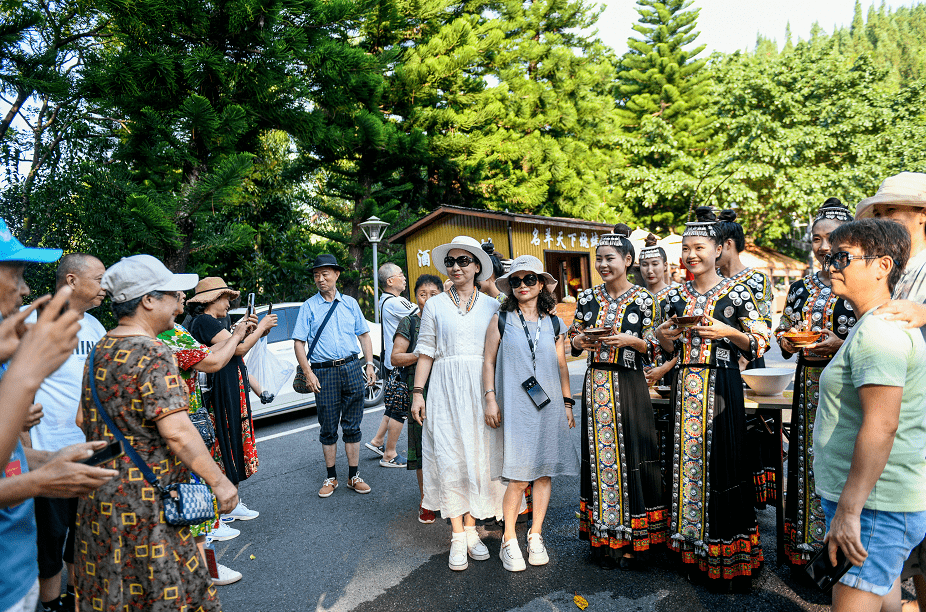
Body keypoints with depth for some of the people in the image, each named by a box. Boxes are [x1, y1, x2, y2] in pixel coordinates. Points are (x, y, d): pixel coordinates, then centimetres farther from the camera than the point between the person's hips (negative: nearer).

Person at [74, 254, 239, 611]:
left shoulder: (100, 351, 8)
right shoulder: (154, 356, -20)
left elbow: (84, 419, 18)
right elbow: (177, 432, -27)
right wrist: (219, 482, -20)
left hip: (100, 497, 9)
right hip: (146, 499, -9)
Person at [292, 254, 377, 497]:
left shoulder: (350, 303, 10)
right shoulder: (309, 306, 3)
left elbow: (364, 334, 15)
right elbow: (299, 343, 0)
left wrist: (369, 363, 4)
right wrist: (308, 374, -8)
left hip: (351, 368, 2)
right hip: (323, 372, -2)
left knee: (352, 425, 7)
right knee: (328, 428, 6)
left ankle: (354, 476, 17)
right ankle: (331, 478, 19)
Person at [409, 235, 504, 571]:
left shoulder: (491, 306, 9)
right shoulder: (435, 305, 8)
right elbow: (426, 351, 6)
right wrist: (418, 392, -1)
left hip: (482, 388, 1)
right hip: (446, 388, -1)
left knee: (479, 455, 3)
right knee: (449, 457, -3)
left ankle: (471, 528, 17)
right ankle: (458, 536, 6)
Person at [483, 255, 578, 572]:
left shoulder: (554, 324, 11)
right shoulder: (501, 320, 4)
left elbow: (562, 366, 15)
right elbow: (488, 361, 4)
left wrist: (567, 403, 13)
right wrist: (490, 399, -3)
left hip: (549, 405, 3)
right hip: (514, 406, -3)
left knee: (544, 472, 5)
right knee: (518, 477, -6)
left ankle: (535, 536, 20)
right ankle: (509, 540, 10)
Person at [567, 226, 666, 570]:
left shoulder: (644, 301, -2)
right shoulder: (587, 298, 7)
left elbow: (654, 347, 0)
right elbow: (573, 336, 14)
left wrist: (629, 340, -17)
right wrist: (580, 341, -7)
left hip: (629, 386, -3)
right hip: (596, 384, 3)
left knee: (630, 456, -2)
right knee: (599, 455, 7)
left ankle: (630, 541, 12)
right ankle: (602, 538, 19)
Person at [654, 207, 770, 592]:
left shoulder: (736, 292, -3)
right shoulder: (676, 296, 10)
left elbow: (761, 343, -3)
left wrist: (728, 332, -18)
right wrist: (663, 337, -5)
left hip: (722, 386, -4)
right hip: (686, 386, 5)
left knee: (722, 462, -3)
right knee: (688, 459, 7)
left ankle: (729, 557, 12)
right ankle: (695, 550, 21)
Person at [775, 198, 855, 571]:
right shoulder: (801, 288, 11)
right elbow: (784, 341, 17)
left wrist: (841, 344, -20)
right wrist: (786, 340, -5)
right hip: (809, 385, 5)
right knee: (808, 460, 10)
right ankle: (806, 547, 24)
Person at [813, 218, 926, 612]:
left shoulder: (879, 331, -20)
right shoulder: (883, 325, 15)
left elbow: (881, 426, -27)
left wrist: (848, 511, -27)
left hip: (874, 504, -11)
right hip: (883, 499, 11)